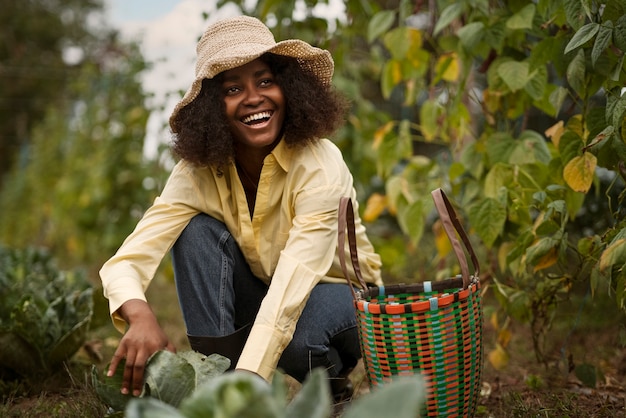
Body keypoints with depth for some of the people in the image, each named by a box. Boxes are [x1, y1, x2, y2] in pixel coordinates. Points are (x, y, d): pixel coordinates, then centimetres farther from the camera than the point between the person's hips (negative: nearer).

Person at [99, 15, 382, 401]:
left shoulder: (319, 165, -27)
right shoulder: (196, 173, -16)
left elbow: (292, 284, -37)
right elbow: (125, 262, -26)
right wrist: (140, 315, -49)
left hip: (337, 291, -3)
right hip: (261, 296, 3)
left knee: (297, 329, -37)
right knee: (198, 233, -22)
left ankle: (331, 382, -2)